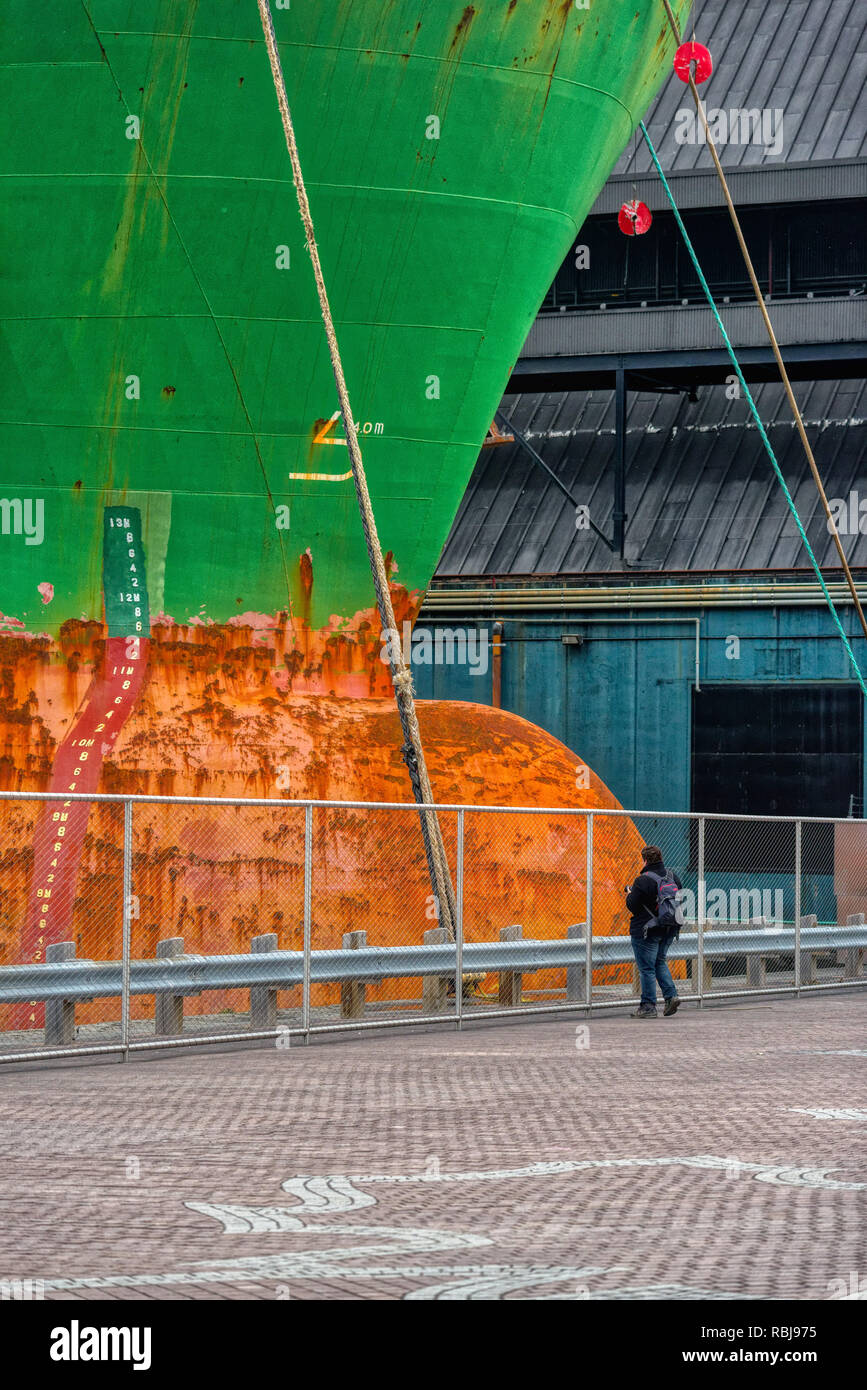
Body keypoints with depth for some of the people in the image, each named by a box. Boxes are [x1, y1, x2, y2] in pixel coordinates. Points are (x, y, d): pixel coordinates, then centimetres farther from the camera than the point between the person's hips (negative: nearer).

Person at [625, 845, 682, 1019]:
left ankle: (648, 1006, 2)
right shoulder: (673, 877, 5)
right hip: (669, 930, 7)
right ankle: (671, 996, 8)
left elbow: (632, 906, -15)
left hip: (646, 931, -7)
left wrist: (629, 895, 5)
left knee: (646, 968, 0)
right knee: (660, 962, 23)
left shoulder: (643, 881, -18)